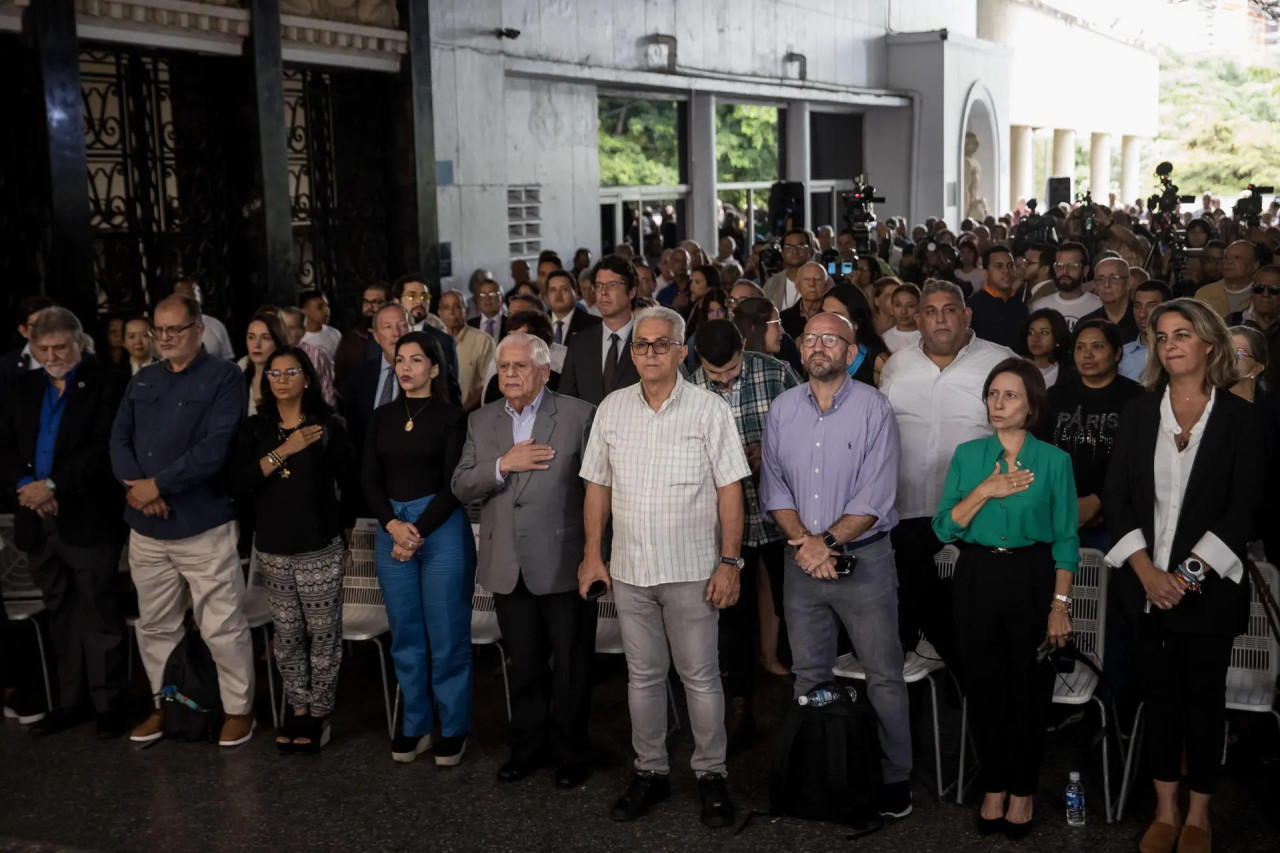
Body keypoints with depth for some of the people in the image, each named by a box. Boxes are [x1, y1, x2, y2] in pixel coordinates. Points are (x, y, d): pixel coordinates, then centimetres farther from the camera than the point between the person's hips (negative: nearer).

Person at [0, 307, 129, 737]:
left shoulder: (106, 382, -5)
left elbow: (105, 447, -15)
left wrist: (53, 485, -20)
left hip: (88, 519, -6)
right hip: (38, 520, 6)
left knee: (100, 615, 2)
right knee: (60, 615, 14)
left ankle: (109, 702, 11)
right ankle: (71, 699, 23)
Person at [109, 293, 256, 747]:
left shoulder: (223, 377, -6)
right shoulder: (142, 381, 13)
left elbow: (216, 447, -16)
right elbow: (119, 438, 8)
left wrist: (158, 484, -16)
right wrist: (134, 485, -12)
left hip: (202, 524, -6)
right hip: (145, 525, 6)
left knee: (222, 627, -1)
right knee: (154, 626, 16)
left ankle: (239, 708, 14)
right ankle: (164, 705, 31)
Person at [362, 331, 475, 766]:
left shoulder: (451, 417, -2)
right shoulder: (383, 416, 10)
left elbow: (453, 484, -6)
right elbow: (370, 480, 7)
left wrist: (418, 532, -12)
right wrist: (393, 524, -9)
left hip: (442, 527, -4)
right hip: (391, 527, 4)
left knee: (446, 633, 0)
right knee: (405, 634, 8)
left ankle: (453, 728, 13)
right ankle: (415, 726, 19)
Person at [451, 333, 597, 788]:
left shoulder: (579, 415, -5)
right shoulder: (481, 422, 9)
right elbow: (461, 486, 3)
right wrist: (503, 465, -14)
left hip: (563, 563, -4)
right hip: (508, 567, 4)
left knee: (571, 664, 7)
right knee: (524, 664, 16)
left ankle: (571, 751, 23)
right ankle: (529, 746, 32)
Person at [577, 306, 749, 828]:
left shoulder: (709, 409, -5)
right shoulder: (611, 409, 6)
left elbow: (730, 488, -7)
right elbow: (598, 485, 10)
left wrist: (729, 562, -11)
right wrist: (592, 554, 6)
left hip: (692, 570, -3)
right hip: (629, 569, 4)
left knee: (701, 676, 3)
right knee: (643, 674, 13)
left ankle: (711, 775, 18)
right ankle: (650, 772, 25)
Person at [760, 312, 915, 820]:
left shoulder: (873, 408, -7)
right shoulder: (783, 410, 5)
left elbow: (875, 498, -12)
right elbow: (774, 488, 5)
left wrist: (827, 542, -15)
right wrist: (803, 540, -9)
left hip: (863, 557, -4)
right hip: (802, 561, 4)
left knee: (883, 676, 0)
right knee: (807, 676, 13)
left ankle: (895, 778, 13)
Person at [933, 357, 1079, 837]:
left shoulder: (1053, 460, -2)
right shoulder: (967, 455, 3)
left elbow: (1066, 539, -3)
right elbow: (944, 528, -2)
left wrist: (1060, 604, -9)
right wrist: (985, 491, -15)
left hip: (1031, 579, -2)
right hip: (977, 578, 2)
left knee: (1029, 689, 5)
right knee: (983, 687, 8)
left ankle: (1022, 792, 22)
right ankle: (993, 788, 23)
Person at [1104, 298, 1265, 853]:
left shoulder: (1239, 418, -2)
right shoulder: (1139, 413, 6)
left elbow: (1243, 508, -7)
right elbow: (1117, 496, 2)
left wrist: (1189, 573, -15)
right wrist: (1145, 570, -10)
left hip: (1208, 587, -2)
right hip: (1147, 584, 2)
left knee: (1204, 696, 8)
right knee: (1159, 693, 9)